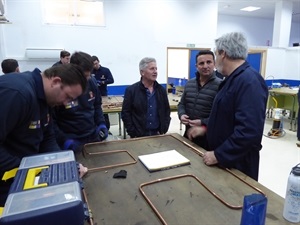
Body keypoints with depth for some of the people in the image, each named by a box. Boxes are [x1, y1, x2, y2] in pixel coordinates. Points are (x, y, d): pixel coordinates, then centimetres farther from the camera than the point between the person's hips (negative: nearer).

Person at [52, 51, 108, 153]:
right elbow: (50, 121, -14)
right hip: (71, 142, -5)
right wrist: (64, 140, -23)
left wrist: (101, 124, -3)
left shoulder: (91, 81, -5)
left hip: (93, 137, 5)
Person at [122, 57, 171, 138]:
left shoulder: (161, 90, 5)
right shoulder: (131, 90, -6)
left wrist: (163, 130, -1)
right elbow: (125, 113, -6)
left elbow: (167, 111, 9)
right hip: (139, 135, -3)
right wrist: (133, 134, -10)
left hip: (157, 134, 3)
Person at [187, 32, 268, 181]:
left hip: (237, 164, -9)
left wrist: (218, 155, -24)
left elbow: (249, 131, -31)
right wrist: (206, 128, 11)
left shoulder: (249, 81, -24)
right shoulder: (233, 79, 10)